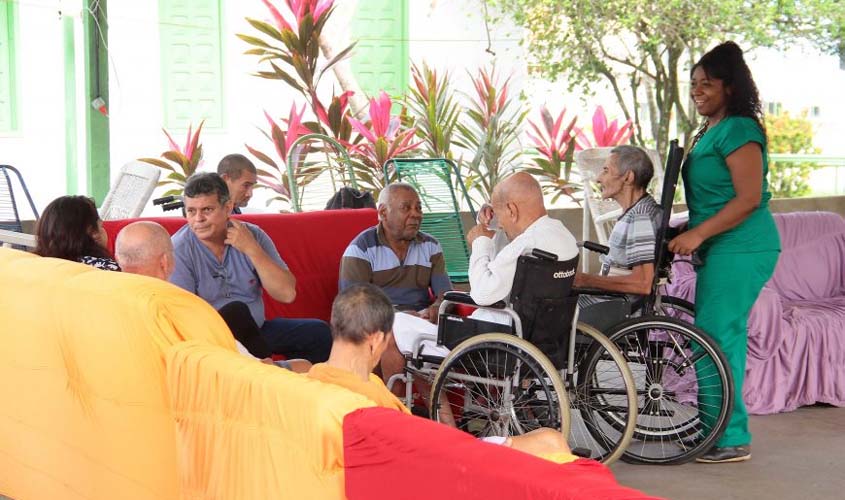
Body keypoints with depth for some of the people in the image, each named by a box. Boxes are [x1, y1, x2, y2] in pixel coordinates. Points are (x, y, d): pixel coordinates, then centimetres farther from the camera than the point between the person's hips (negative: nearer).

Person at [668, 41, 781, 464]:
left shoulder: (738, 130, -13)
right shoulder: (711, 130, 17)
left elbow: (750, 198, -20)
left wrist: (697, 234, -20)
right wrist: (689, 230, 15)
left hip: (741, 251, -10)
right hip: (722, 250, 10)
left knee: (715, 340, -9)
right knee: (721, 338, 13)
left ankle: (730, 439, -3)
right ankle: (716, 431, 21)